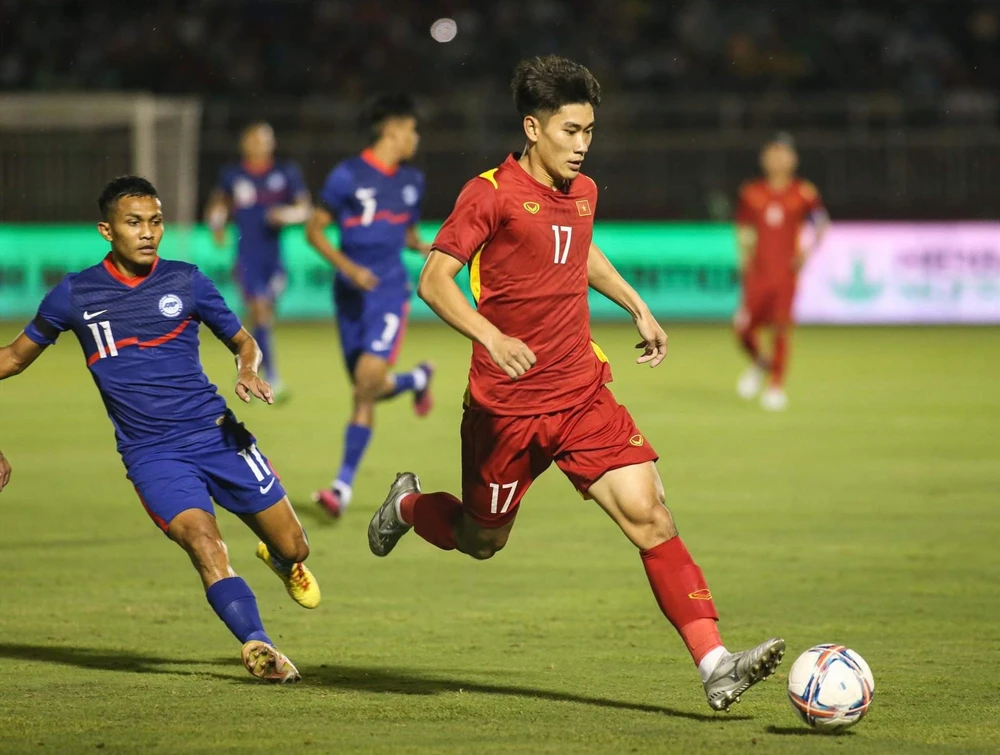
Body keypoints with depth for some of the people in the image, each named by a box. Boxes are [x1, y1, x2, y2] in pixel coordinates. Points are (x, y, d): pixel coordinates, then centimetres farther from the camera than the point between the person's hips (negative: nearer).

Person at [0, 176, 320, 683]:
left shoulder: (185, 281, 3)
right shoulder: (74, 294, 1)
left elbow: (243, 341, 13)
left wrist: (248, 370, -8)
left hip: (216, 433, 2)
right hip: (151, 453, -2)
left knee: (293, 547, 5)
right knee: (204, 544, -27)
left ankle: (280, 561, 41)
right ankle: (257, 645, -30)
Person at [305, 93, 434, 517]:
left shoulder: (411, 181, 10)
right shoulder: (348, 176, -5)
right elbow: (314, 230, -3)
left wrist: (425, 249, 3)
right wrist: (346, 266, -16)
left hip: (390, 294, 1)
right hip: (352, 293, -1)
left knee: (367, 381, -17)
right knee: (366, 391, 5)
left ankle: (344, 485, -9)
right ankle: (417, 380, 42)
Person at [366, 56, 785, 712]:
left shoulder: (583, 192, 9)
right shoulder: (491, 195, -12)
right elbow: (434, 281, -19)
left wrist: (637, 307, 26)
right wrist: (492, 337, -33)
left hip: (583, 395, 4)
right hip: (506, 405, -4)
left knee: (650, 515, -13)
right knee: (481, 541, 14)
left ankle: (715, 665, -20)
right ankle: (409, 505, 49)